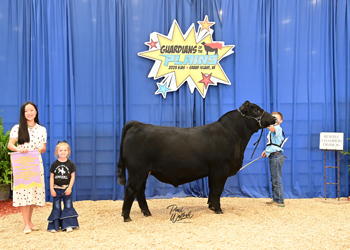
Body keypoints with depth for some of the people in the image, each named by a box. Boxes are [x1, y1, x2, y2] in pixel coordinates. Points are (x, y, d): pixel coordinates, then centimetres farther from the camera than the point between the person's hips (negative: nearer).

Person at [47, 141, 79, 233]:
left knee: (68, 207, 3)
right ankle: (54, 226, 12)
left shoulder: (70, 164, -2)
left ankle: (68, 226, 10)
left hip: (66, 189, -1)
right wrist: (51, 189, -4)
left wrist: (69, 188, -9)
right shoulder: (54, 164, 0)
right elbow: (52, 177, 2)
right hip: (56, 189, 1)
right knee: (56, 208, 6)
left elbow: (73, 177, -2)